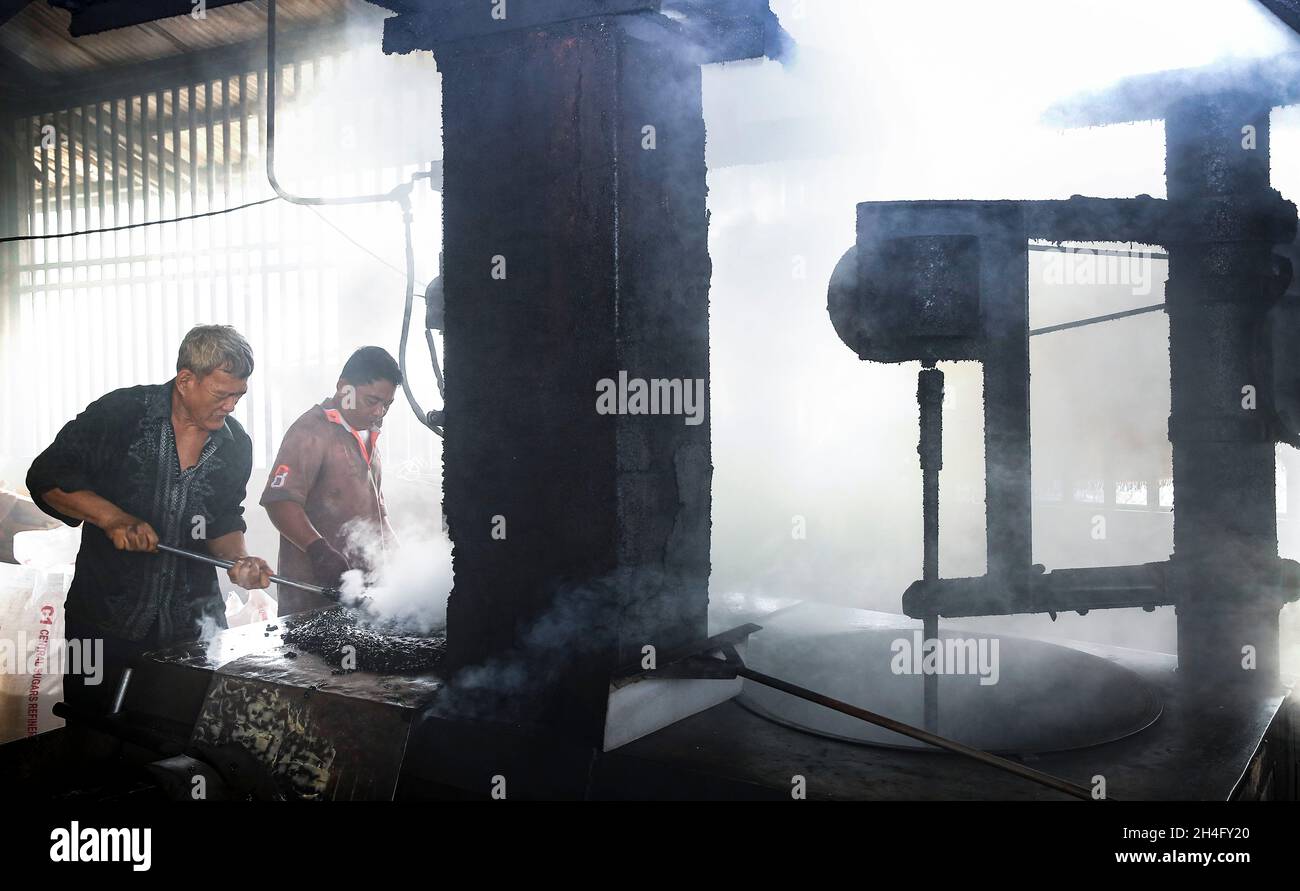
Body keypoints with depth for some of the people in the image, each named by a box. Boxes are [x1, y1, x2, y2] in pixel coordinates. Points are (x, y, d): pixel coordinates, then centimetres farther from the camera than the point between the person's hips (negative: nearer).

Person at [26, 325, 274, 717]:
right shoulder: (120, 412, -11)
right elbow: (47, 477, -9)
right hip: (107, 615, -3)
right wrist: (112, 517, -22)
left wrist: (238, 559, -9)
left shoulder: (236, 444, 2)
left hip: (193, 618, 3)